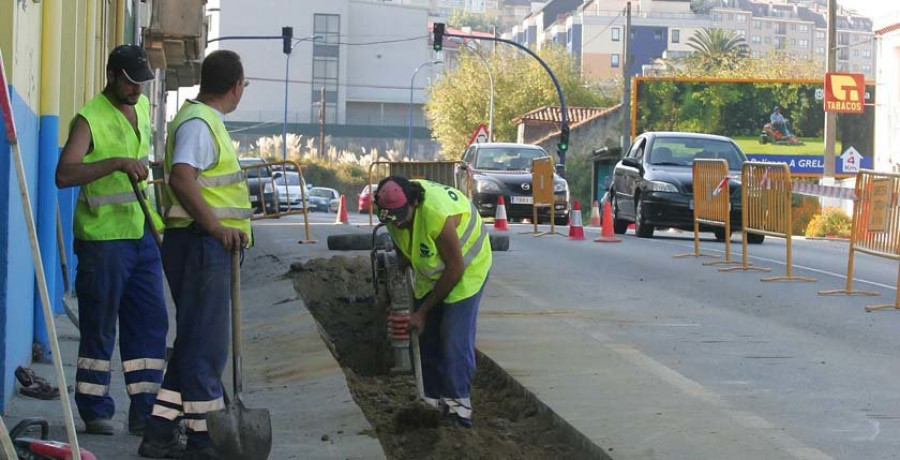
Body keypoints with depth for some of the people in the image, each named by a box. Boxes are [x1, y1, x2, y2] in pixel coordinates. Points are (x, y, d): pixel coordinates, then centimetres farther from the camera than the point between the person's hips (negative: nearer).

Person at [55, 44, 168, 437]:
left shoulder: (142, 107, 12)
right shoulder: (90, 119, -12)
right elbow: (64, 174, -26)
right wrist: (115, 163, -35)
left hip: (142, 235, 7)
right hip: (103, 238, -7)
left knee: (151, 323, 6)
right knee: (99, 327, 0)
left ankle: (144, 412, 11)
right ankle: (95, 410, 11)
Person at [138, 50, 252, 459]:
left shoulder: (205, 120, 19)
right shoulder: (198, 123, -14)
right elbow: (181, 179, -28)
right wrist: (217, 227, -29)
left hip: (208, 245, 11)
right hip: (200, 243, -11)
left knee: (194, 342, 13)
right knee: (205, 343, -4)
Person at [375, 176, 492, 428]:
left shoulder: (438, 214, -39)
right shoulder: (394, 208, -17)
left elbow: (455, 270, -28)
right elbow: (403, 249, 5)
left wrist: (423, 311, -20)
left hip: (467, 267, -7)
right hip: (431, 270, 7)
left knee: (455, 337, -14)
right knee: (427, 335, 4)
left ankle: (458, 401, -5)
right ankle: (433, 398, 13)